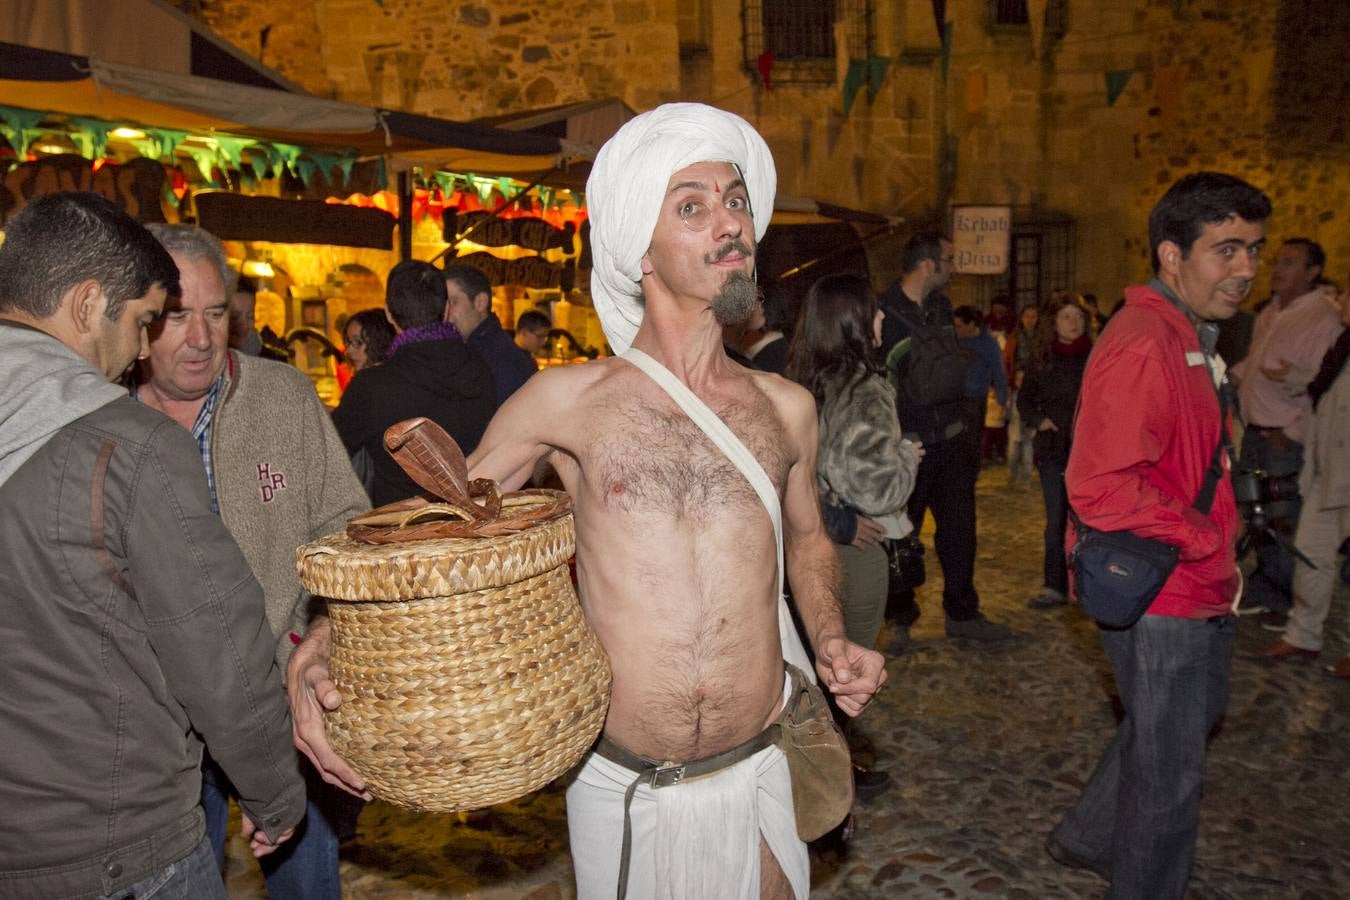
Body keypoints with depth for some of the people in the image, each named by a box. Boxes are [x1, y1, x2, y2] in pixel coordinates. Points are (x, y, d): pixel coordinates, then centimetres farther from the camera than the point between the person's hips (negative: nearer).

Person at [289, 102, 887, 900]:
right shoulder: (569, 401, -7)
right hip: (617, 785, -2)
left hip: (758, 777, 2)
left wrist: (829, 639, 2)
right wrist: (325, 644, -14)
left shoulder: (786, 408, 2)